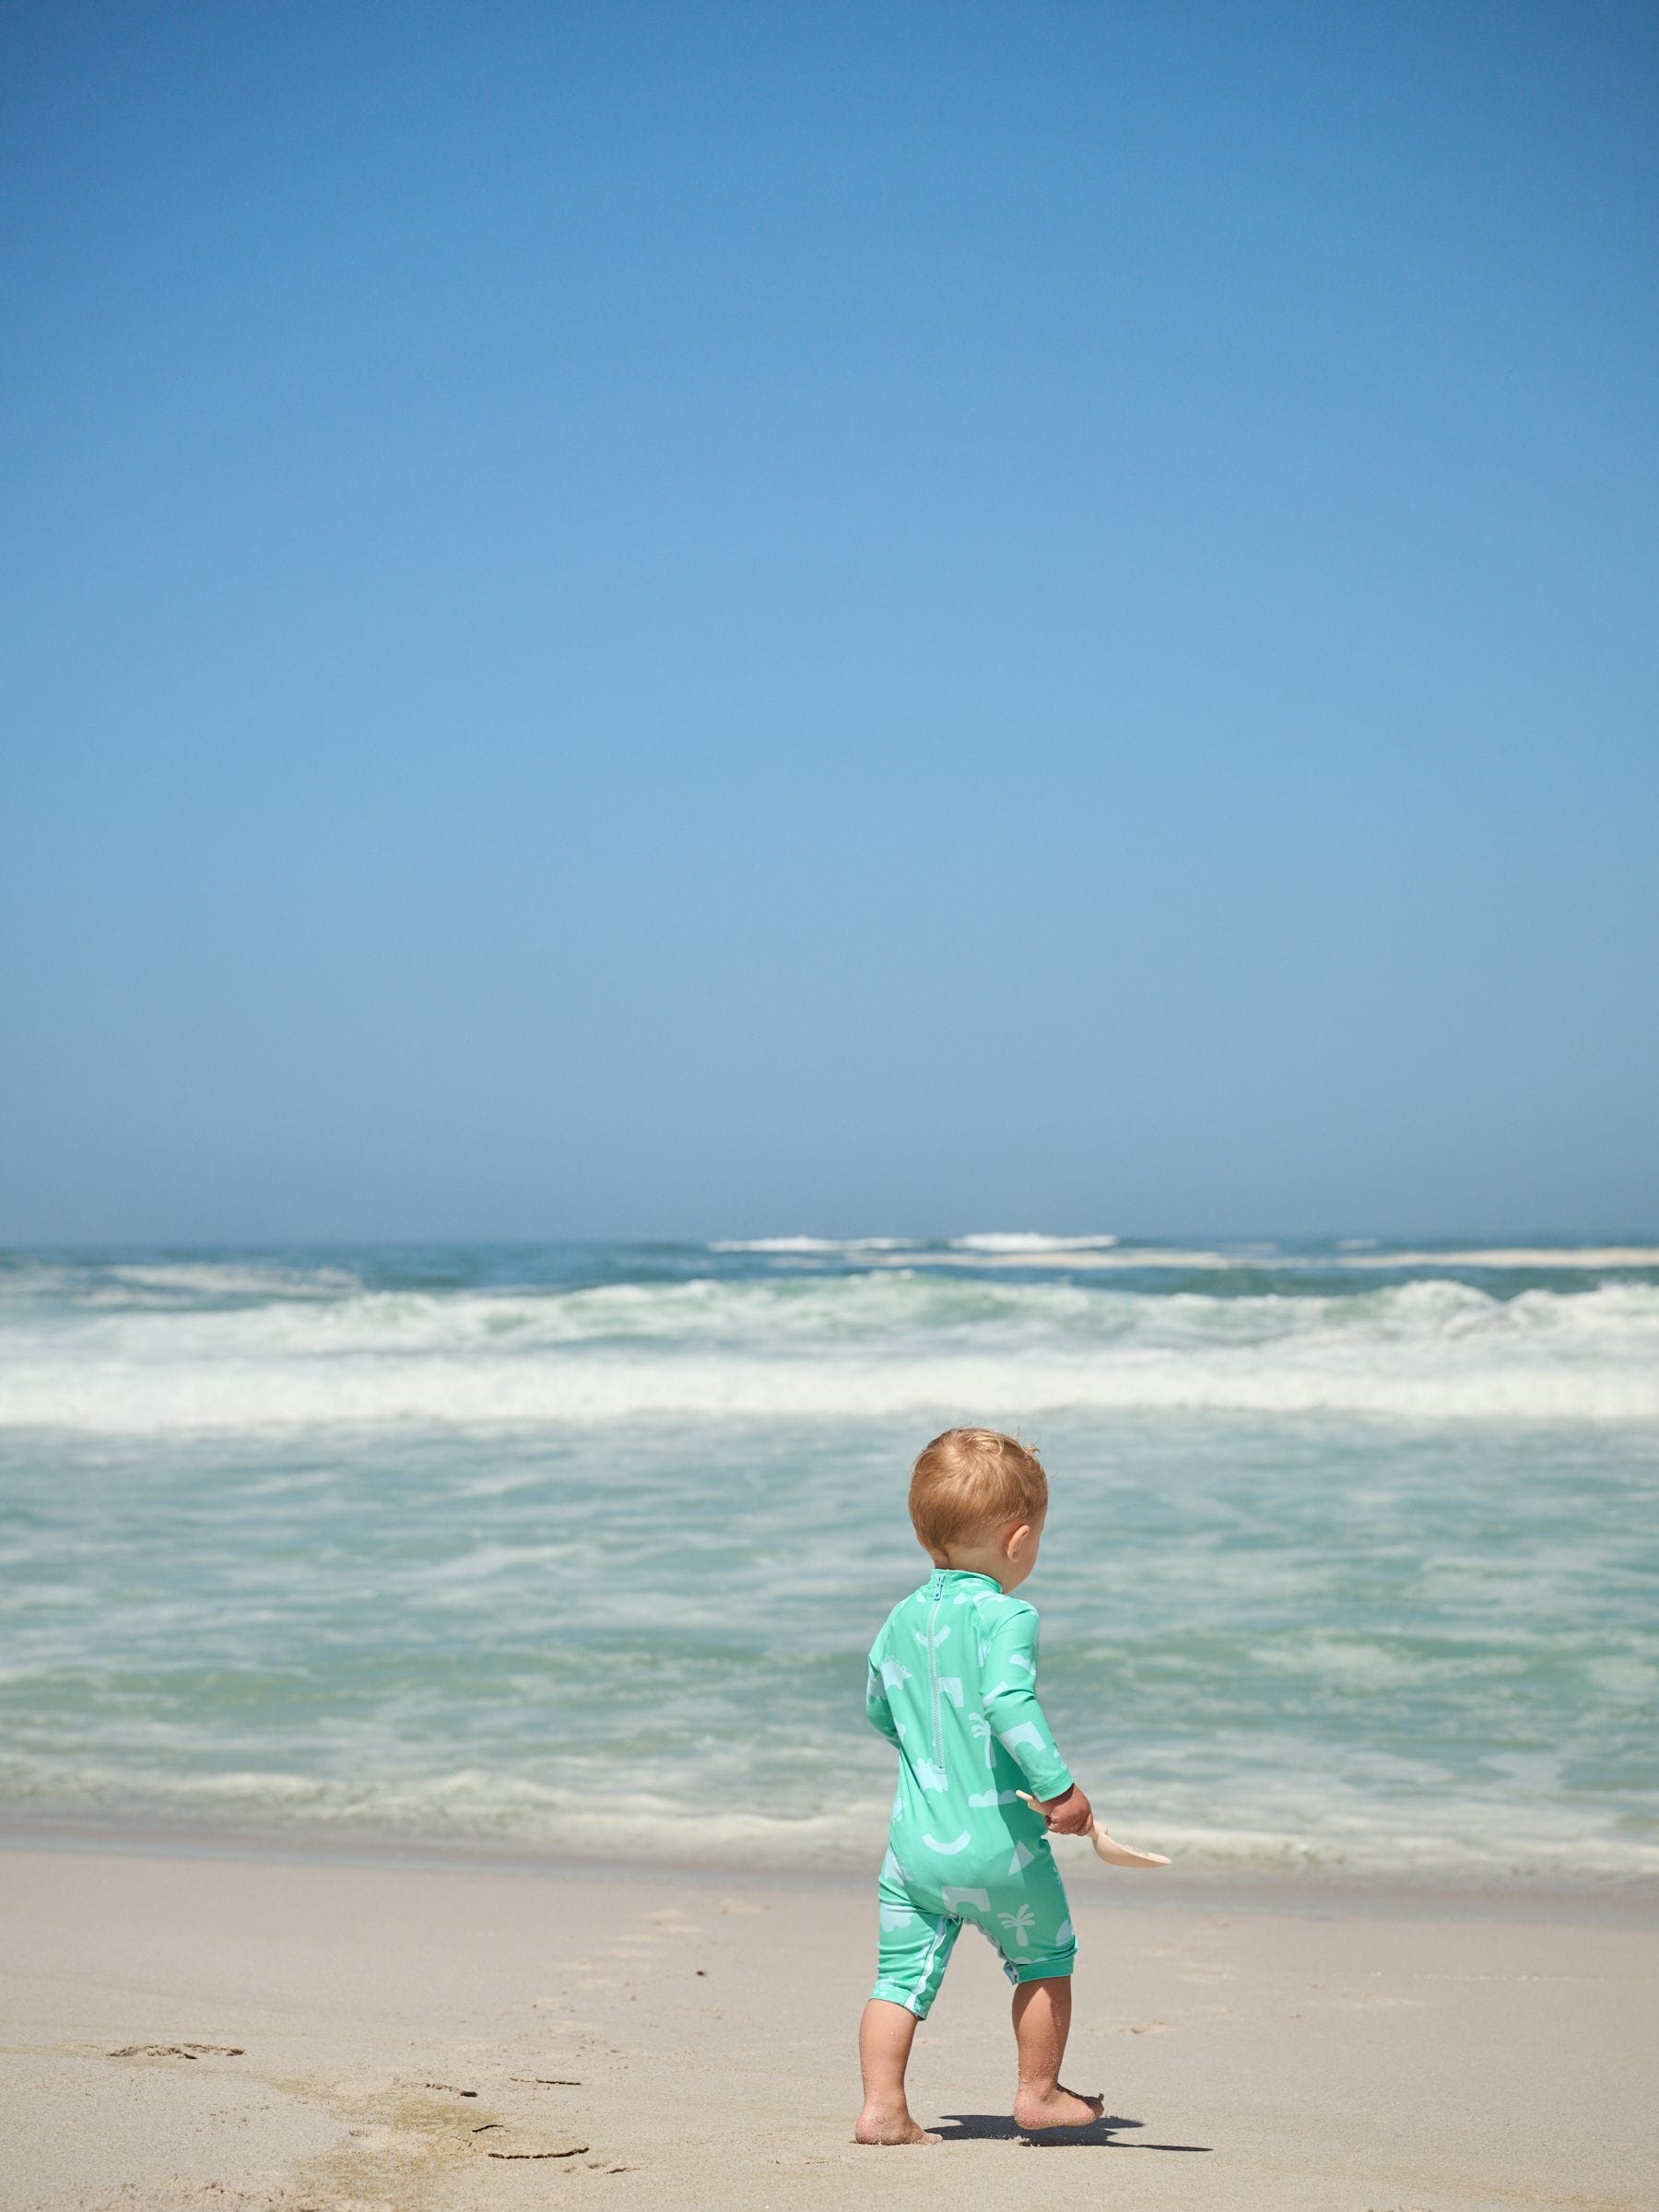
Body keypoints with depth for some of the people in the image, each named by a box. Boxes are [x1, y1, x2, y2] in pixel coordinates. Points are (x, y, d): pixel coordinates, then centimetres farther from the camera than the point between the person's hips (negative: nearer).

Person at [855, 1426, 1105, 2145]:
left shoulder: (901, 1621, 7)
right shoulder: (1005, 1616, -14)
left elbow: (880, 1712, 20)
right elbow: (1008, 1701, -29)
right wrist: (1059, 1787, -28)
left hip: (915, 1844, 5)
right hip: (1001, 1847, -5)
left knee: (902, 1973, 8)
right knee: (1046, 1957, 17)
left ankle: (881, 2106, 0)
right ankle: (1039, 2094, 26)